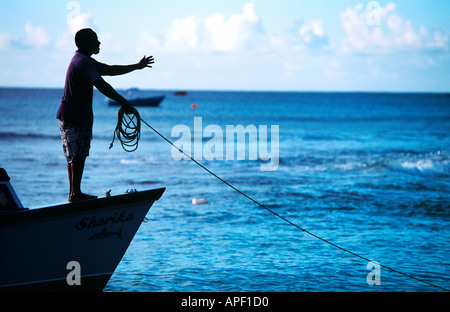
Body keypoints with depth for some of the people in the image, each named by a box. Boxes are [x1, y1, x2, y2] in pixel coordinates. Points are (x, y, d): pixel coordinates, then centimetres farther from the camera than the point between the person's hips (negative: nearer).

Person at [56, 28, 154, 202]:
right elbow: (101, 85, -28)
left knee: (75, 155, 13)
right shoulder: (83, 62, -17)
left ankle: (74, 193, 18)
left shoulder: (82, 60, 18)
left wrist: (137, 67, 24)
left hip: (70, 115, 11)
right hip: (75, 116, -11)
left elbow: (109, 70, 24)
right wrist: (123, 102, -29)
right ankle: (75, 194, -7)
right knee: (78, 154, -9)